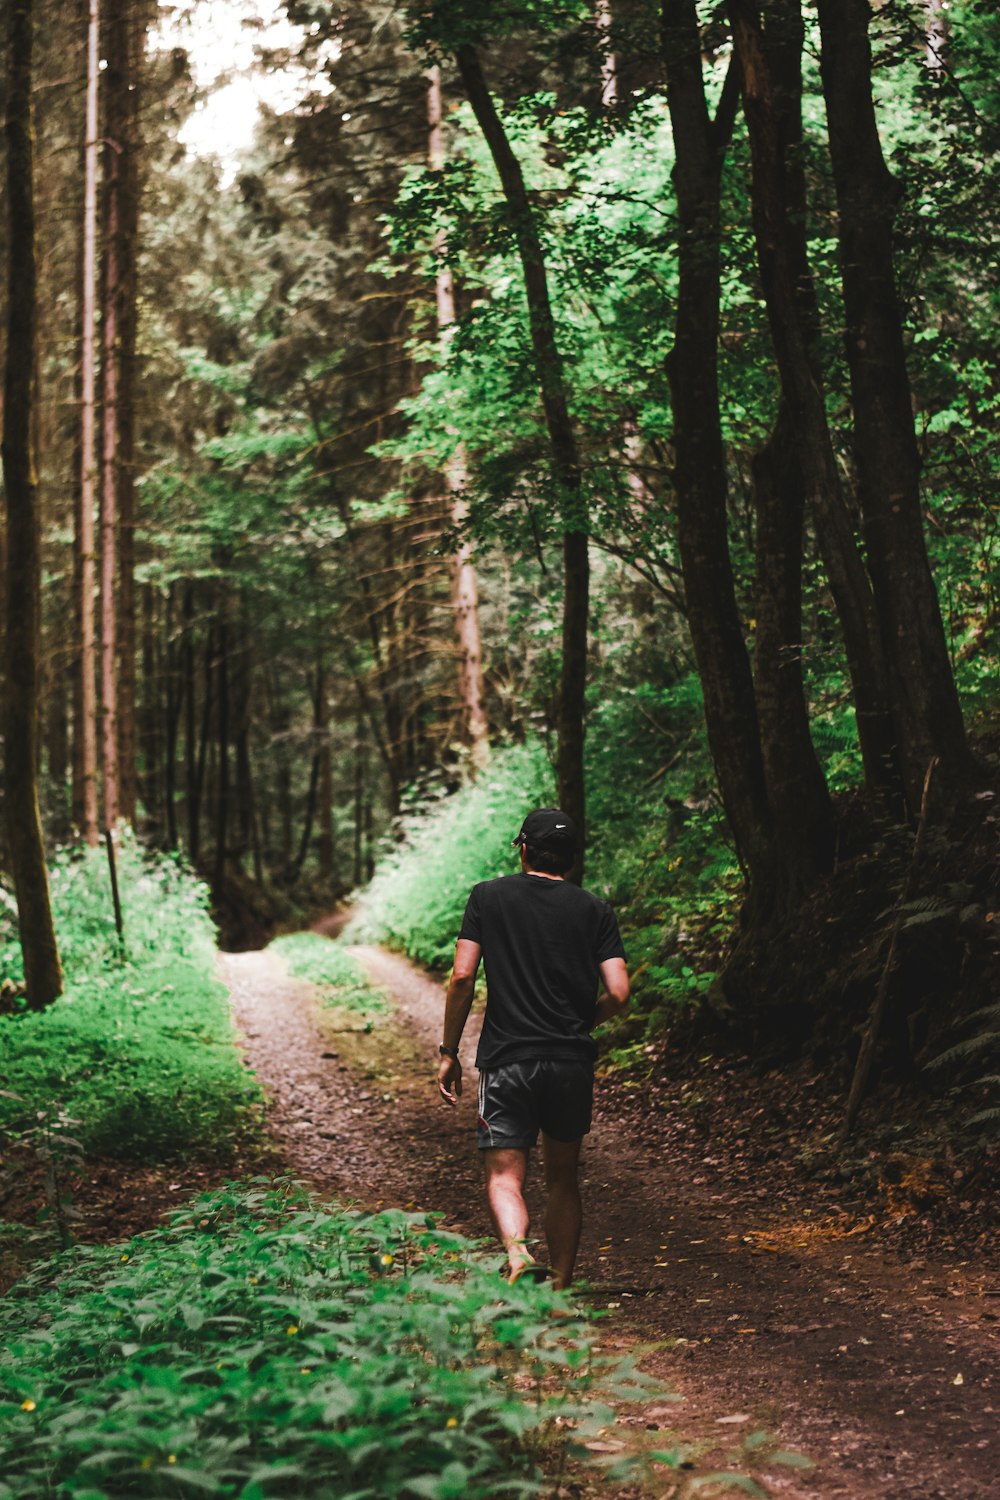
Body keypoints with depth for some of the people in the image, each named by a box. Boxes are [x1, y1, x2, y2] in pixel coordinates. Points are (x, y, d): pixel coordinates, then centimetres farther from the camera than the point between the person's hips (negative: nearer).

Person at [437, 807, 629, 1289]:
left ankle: (517, 1253, -28)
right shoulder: (595, 910, 5)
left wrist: (449, 1052, 3)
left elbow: (462, 977, -5)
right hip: (573, 1063, 2)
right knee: (563, 1177, 15)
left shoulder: (489, 897, 2)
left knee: (504, 1174, -1)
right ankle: (560, 1289, 17)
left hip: (507, 1059, -2)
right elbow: (618, 992, -3)